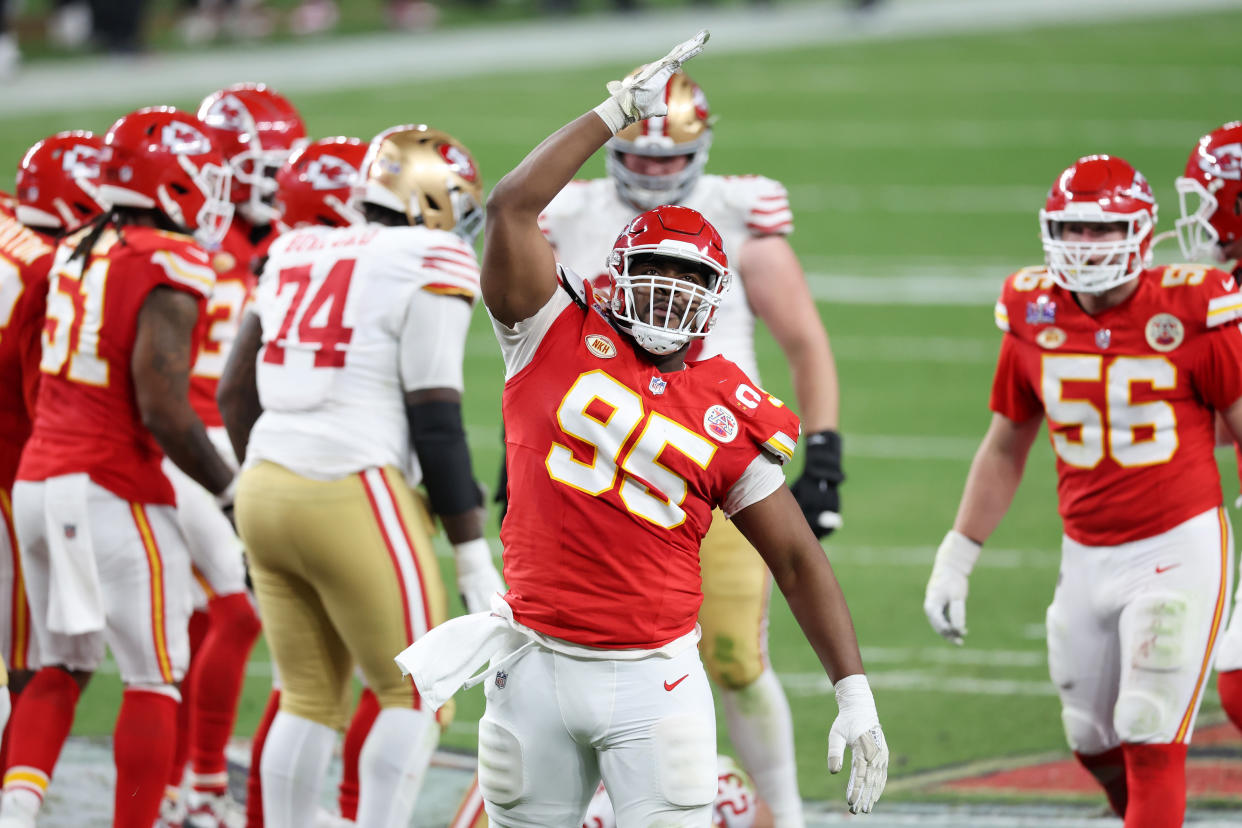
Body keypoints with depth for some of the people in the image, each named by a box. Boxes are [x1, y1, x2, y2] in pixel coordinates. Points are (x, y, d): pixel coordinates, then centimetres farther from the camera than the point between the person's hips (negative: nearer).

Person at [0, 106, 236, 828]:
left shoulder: (74, 253, 9)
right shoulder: (169, 268, -14)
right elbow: (162, 410, -18)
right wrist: (232, 492, -8)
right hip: (115, 491, -7)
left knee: (61, 667, 17)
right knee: (154, 680, 3)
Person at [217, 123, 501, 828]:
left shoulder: (298, 256, 15)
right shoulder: (430, 267, -5)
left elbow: (237, 393, 21)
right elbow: (435, 419, -10)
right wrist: (475, 557, -7)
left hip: (267, 487, 7)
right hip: (355, 499, -7)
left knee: (310, 699, 15)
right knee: (414, 698, 5)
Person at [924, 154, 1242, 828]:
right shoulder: (1035, 319, 1)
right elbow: (1005, 450, 14)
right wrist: (954, 561, 13)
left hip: (1179, 547, -5)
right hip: (1087, 556, 5)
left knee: (1151, 741, -11)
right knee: (1094, 744, 12)